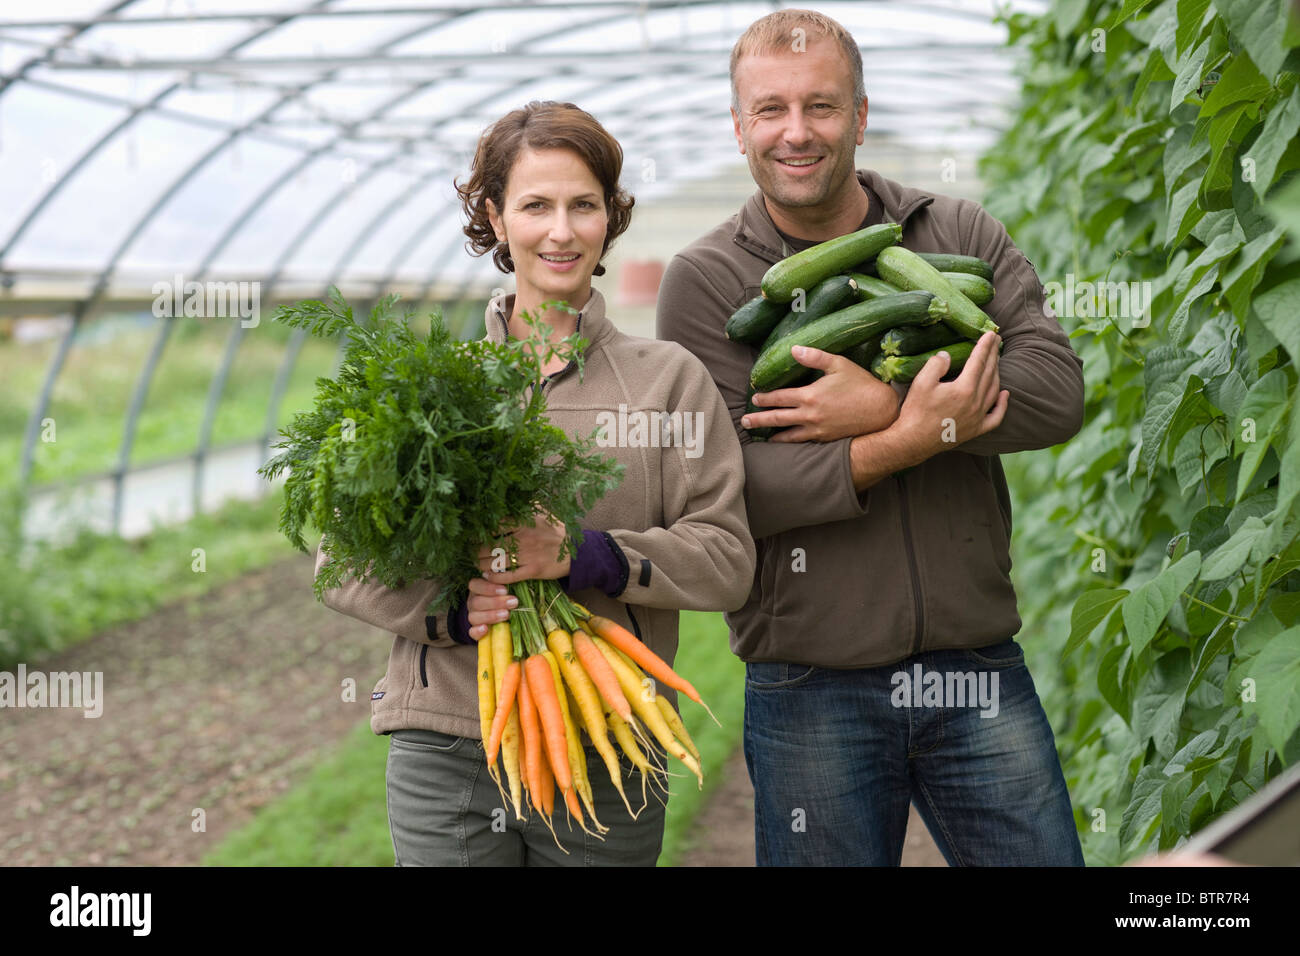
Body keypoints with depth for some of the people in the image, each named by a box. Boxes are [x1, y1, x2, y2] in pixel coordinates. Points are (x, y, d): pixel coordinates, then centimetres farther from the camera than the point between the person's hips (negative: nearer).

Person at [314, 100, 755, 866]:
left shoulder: (670, 378, 5)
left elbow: (726, 561, -2)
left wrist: (582, 554, -16)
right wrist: (448, 608, -12)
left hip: (608, 760, 0)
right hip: (445, 753, 0)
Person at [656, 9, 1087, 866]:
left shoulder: (958, 234, 7)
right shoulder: (706, 281, -1)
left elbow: (1058, 388, -7)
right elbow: (726, 489, -11)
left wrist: (882, 409, -16)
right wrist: (902, 442, -22)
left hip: (979, 670, 2)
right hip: (812, 692, -2)